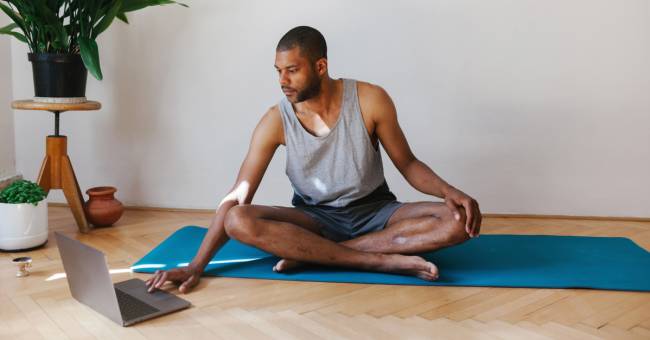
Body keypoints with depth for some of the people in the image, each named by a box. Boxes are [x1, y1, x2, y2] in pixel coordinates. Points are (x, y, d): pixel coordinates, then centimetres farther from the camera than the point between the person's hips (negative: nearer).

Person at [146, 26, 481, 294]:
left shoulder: (370, 100, -13)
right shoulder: (276, 120, -13)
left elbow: (407, 163, -3)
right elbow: (236, 198, -14)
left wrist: (449, 190, -24)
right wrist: (196, 265, -22)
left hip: (375, 211, 1)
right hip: (315, 217, 0)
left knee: (460, 220, -27)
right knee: (239, 222, -29)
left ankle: (312, 253, -28)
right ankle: (384, 260, -33)